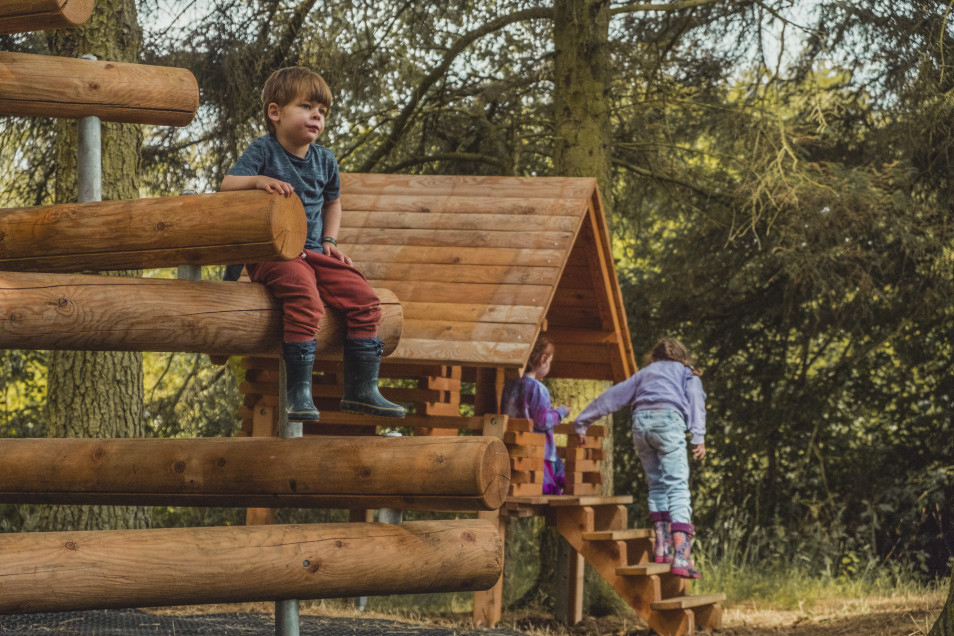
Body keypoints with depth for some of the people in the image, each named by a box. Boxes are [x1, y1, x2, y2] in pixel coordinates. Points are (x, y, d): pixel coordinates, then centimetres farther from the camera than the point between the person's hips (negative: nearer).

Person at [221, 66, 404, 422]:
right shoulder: (263, 151, -2)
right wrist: (258, 181, -33)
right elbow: (227, 185, -14)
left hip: (314, 253, 6)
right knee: (306, 302, -33)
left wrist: (330, 240, 17)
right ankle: (298, 392, -28)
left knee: (364, 300, -8)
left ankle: (362, 389, 2)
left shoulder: (324, 160, 14)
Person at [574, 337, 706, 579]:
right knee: (677, 486, -9)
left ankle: (662, 546, 5)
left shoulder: (645, 373, 34)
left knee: (657, 484, 15)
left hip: (640, 420, 3)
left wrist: (582, 422, 40)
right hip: (669, 419, -3)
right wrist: (698, 436, -4)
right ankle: (681, 555, -22)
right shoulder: (687, 373, 26)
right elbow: (695, 400, 7)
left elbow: (612, 396, 34)